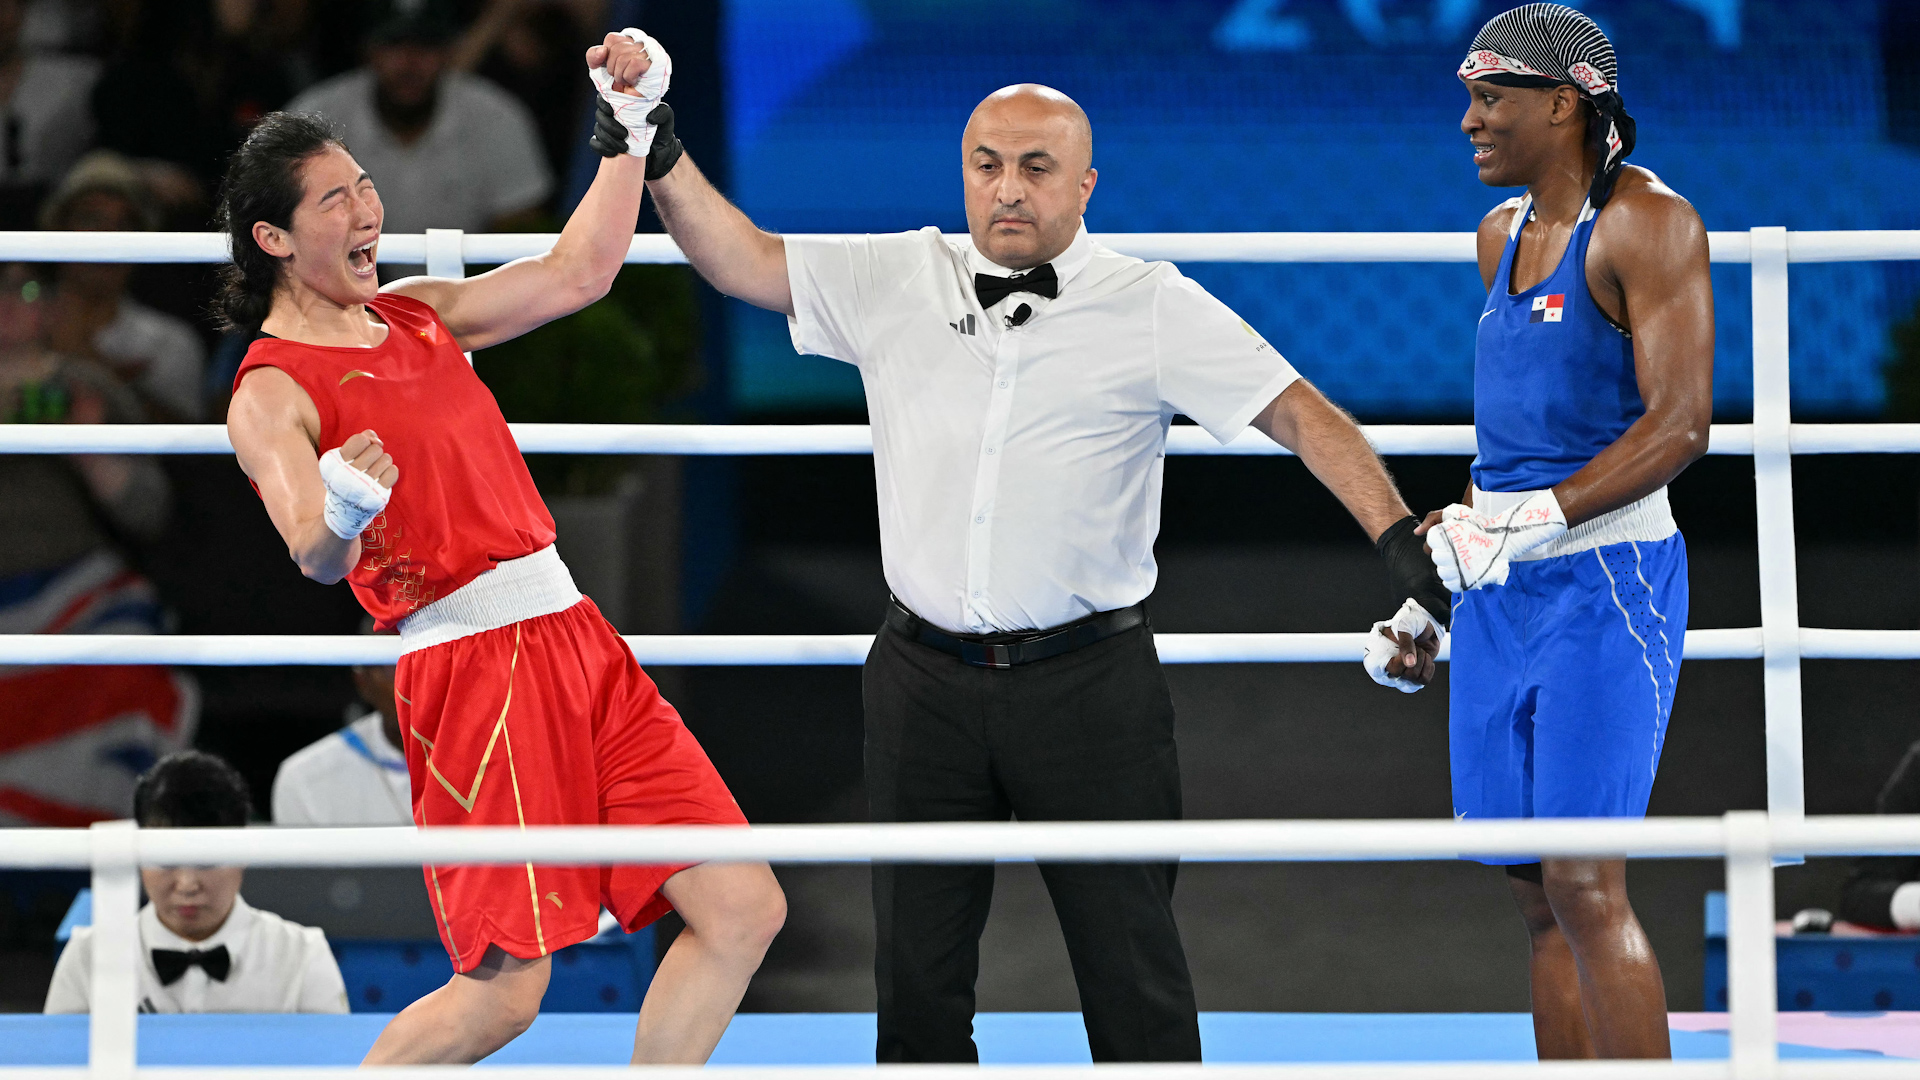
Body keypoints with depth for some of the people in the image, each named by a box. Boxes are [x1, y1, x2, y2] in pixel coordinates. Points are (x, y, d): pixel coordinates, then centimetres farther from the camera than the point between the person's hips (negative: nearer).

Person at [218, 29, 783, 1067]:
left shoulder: (415, 313, 17)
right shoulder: (272, 394, -6)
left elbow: (578, 271, 21)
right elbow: (313, 558, -20)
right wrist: (340, 517, -43)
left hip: (575, 634, 8)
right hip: (473, 663, -8)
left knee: (742, 910, 1)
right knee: (504, 991, -11)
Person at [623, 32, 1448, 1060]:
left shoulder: (1154, 309, -2)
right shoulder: (896, 282, 6)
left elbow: (1299, 413, -5)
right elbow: (744, 259, 7)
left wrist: (1400, 540, -15)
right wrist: (660, 155, -7)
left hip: (1090, 684, -3)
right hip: (926, 680, 3)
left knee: (1131, 968, 1)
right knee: (916, 973, 8)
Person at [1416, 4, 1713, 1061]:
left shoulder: (1647, 221, -9)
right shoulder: (1504, 234, 15)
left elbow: (1679, 425, -16)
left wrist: (1530, 524, -22)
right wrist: (1450, 544, 20)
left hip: (1607, 577, -8)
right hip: (1499, 592, 8)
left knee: (1584, 886, -13)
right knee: (1535, 891, 7)